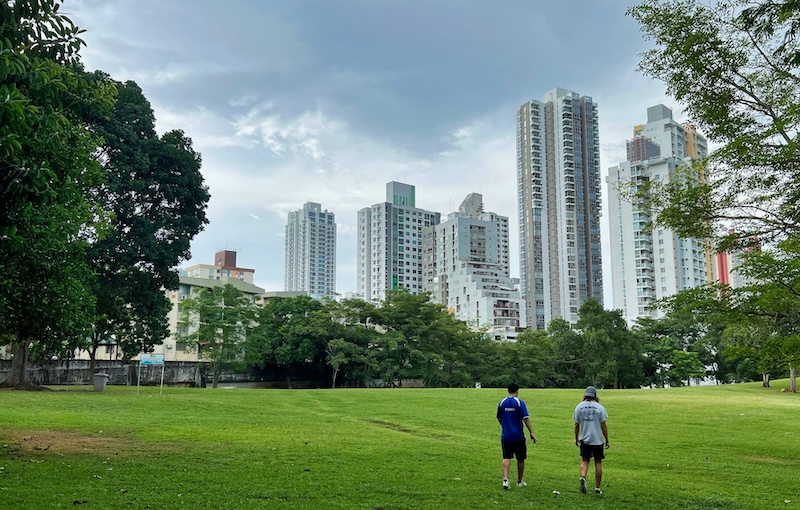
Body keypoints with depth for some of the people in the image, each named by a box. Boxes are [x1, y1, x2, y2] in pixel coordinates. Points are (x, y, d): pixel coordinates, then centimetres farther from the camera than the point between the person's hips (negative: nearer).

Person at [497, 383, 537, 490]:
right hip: (518, 436, -2)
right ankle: (520, 481, 23)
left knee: (506, 458, 4)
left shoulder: (502, 402, 2)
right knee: (520, 459, 13)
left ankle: (505, 479, -15)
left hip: (505, 436, 2)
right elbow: (526, 419, -13)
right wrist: (531, 433, -10)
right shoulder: (520, 402, -8)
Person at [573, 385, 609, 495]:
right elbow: (603, 426, -4)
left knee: (585, 461, 12)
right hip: (598, 440, -1)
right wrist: (607, 440, 4)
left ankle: (583, 477, -17)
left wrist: (576, 438, 15)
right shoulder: (599, 407, -6)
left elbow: (576, 425, 3)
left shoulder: (579, 407, -1)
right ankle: (597, 488, 14)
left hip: (584, 440, 1)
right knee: (598, 463, 10)